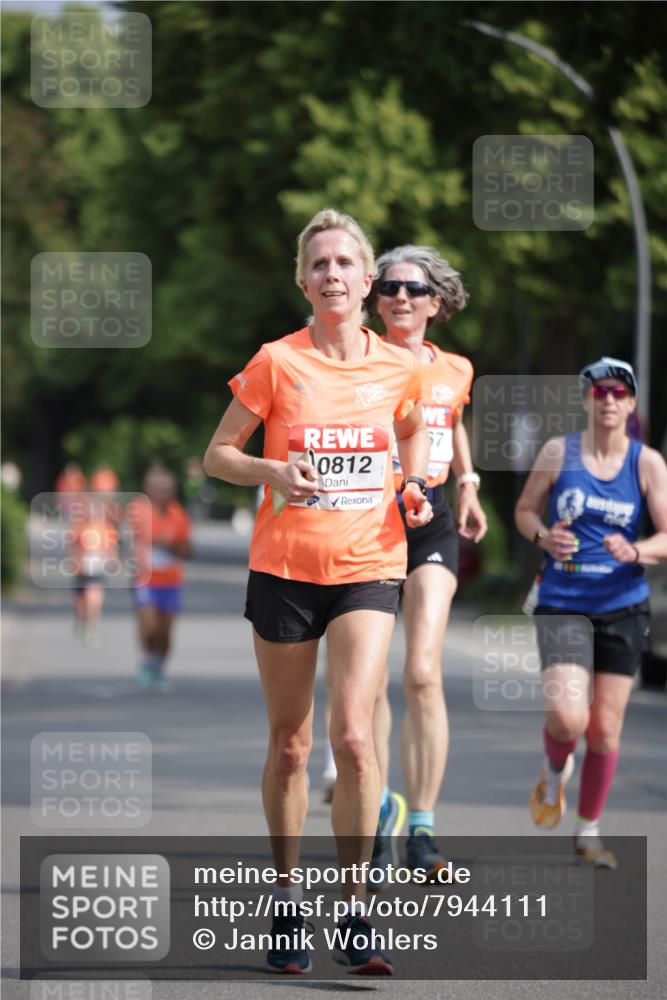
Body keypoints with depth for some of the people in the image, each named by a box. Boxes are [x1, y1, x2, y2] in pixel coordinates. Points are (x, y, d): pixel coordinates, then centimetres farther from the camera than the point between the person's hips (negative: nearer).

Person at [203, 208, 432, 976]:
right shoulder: (277, 363, -4)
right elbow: (216, 455, 2)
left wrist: (413, 489, 4)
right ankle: (286, 897, 23)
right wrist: (272, 472, -17)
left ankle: (353, 905, -5)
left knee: (353, 734, -15)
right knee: (289, 745, 7)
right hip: (284, 568, 0)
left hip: (368, 567, 0)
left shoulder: (397, 367, 2)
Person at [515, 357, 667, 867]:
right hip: (562, 605, -1)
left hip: (623, 609, 1)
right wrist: (542, 536, -10)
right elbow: (525, 509, 11)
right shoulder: (559, 452, 1)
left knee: (605, 729, 3)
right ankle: (556, 770, 17)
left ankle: (589, 831, 21)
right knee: (568, 717, -19)